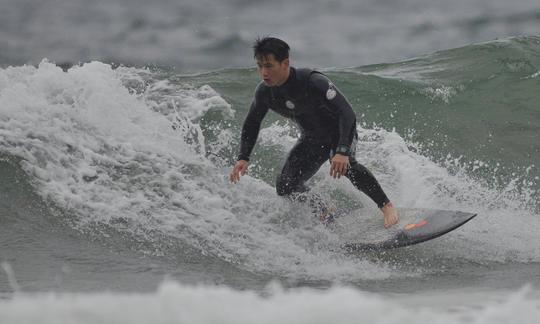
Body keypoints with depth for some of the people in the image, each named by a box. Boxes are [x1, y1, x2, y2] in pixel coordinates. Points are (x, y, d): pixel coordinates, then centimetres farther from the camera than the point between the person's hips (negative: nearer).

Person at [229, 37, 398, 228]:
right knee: (286, 187, -9)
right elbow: (251, 124, 4)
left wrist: (342, 151, -51)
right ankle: (327, 216, 12)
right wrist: (243, 158, -9)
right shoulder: (264, 92, -16)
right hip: (311, 139, 6)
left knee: (342, 163, -37)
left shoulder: (313, 82, -33)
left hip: (340, 132, -6)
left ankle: (387, 207, -23)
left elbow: (346, 113, -38)